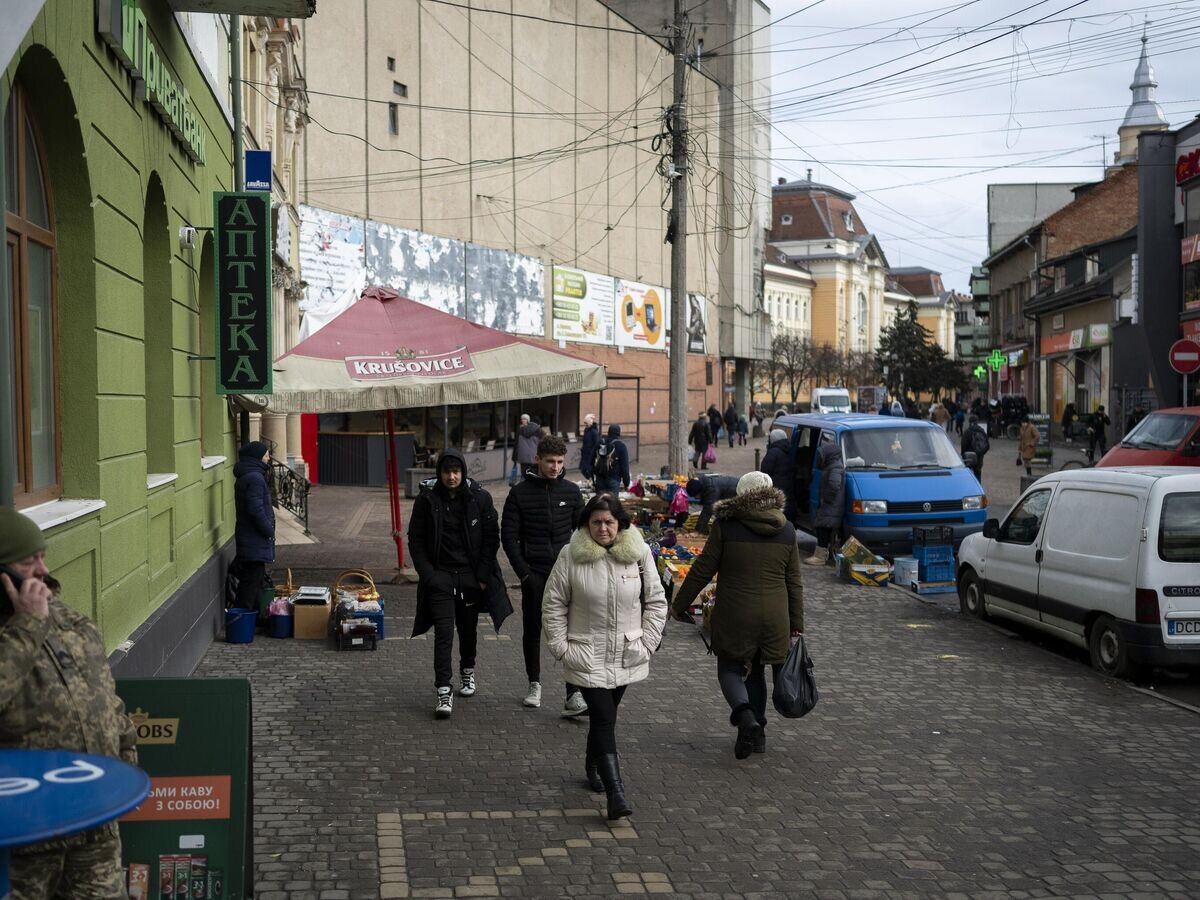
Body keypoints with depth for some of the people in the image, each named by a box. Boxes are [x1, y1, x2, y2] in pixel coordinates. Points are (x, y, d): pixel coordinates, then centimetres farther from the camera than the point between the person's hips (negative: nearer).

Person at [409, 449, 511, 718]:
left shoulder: (480, 498, -4)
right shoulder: (426, 499, -5)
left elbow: (492, 538, 1)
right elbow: (416, 540, 0)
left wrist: (483, 575, -4)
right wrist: (427, 574, -8)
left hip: (471, 576, 2)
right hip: (440, 577, -1)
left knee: (468, 628, 16)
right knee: (444, 631, -11)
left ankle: (468, 671, 41)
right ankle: (444, 691, -10)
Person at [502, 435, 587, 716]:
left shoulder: (571, 491, 4)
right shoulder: (521, 492, -2)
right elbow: (508, 535, -1)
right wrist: (523, 571, -8)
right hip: (534, 574, 0)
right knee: (532, 631, 12)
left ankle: (574, 695, -12)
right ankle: (534, 684, 30)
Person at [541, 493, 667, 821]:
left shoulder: (639, 554, -2)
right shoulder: (571, 556, -7)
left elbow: (656, 602, 5)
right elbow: (553, 605, 0)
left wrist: (647, 643, 0)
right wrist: (560, 647, -4)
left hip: (626, 656, 3)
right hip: (587, 656, -3)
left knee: (603, 716, 17)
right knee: (604, 719, -11)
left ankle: (593, 765, 43)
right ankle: (616, 793, -14)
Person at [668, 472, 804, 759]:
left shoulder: (726, 525, -7)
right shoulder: (786, 530, 4)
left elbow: (702, 570, -5)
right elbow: (794, 582, 7)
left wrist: (679, 605, 6)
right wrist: (796, 625, 13)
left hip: (734, 616, -4)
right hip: (774, 617, 4)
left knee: (730, 669, 10)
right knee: (756, 671, 20)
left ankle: (746, 718, -16)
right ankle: (757, 732, 23)